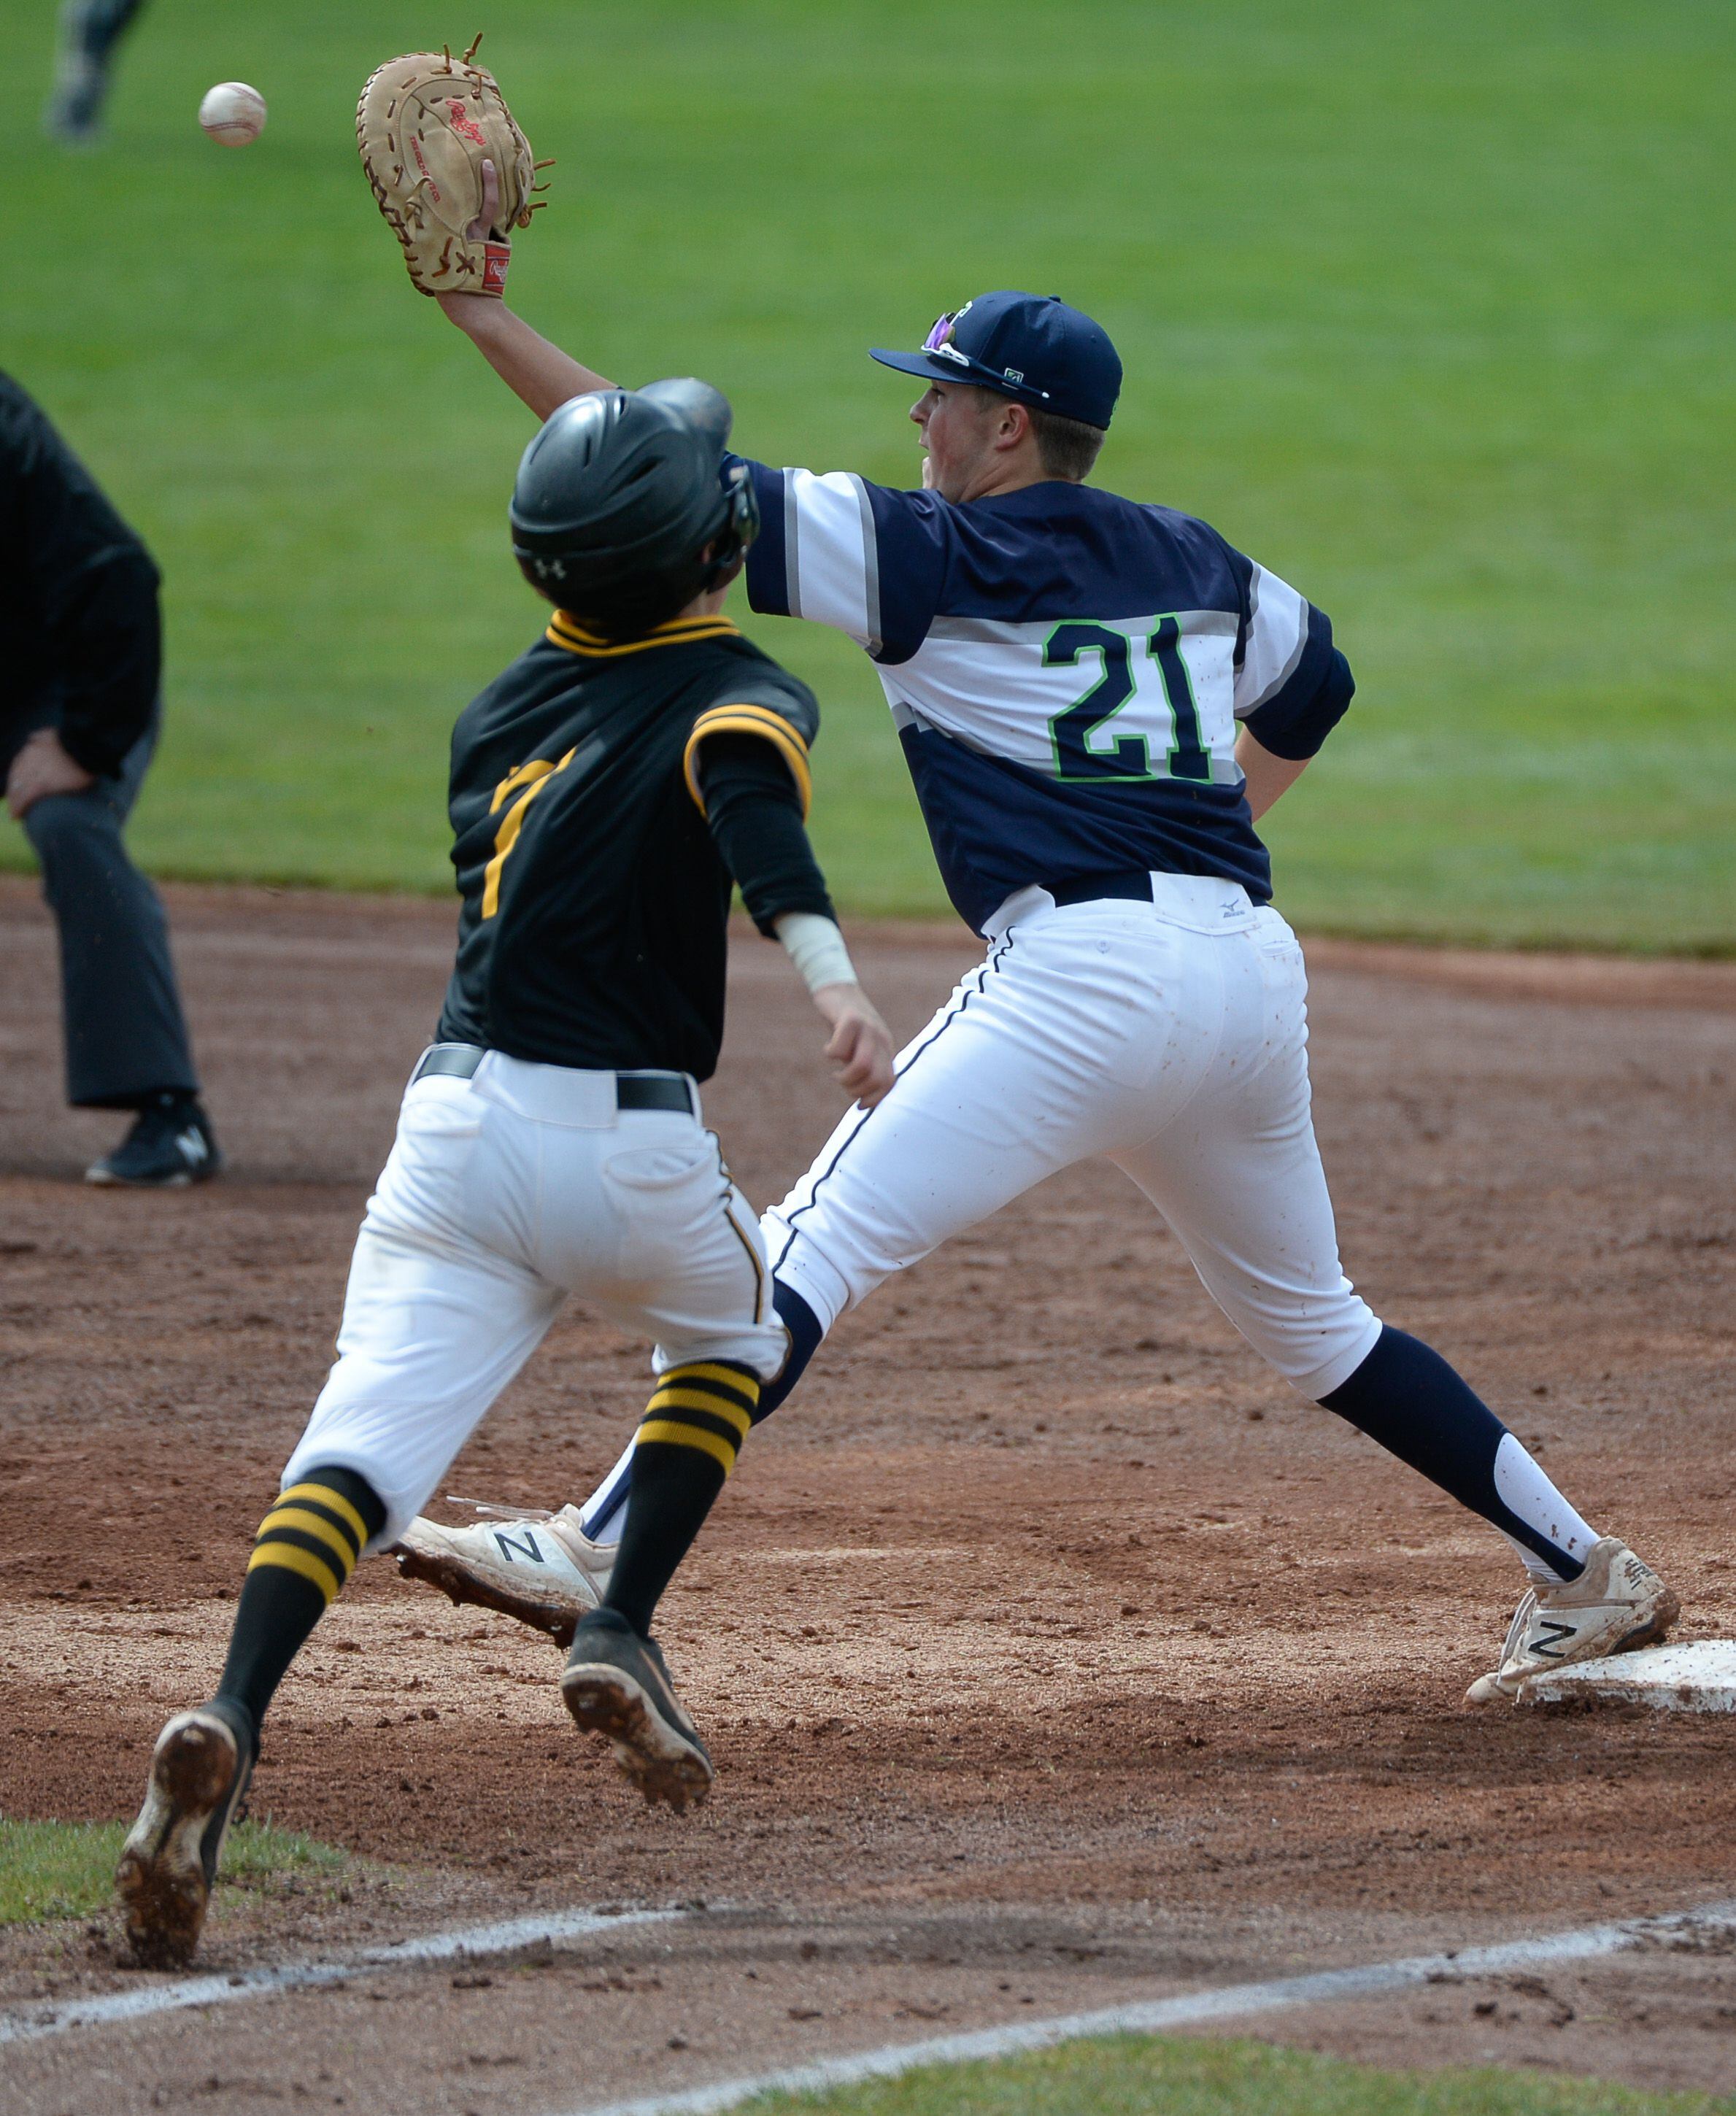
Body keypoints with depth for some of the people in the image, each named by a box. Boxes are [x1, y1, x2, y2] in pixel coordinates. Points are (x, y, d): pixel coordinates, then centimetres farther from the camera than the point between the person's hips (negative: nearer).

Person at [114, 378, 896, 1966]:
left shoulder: (500, 710, 17)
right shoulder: (742, 694, 1)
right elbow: (752, 804, -21)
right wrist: (830, 975, -37)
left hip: (455, 1121, 3)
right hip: (633, 1149, -3)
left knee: (366, 1437, -9)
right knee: (729, 1339, 28)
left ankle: (231, 1719, -34)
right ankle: (620, 1637, 10)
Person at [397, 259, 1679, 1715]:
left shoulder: (924, 555, 1)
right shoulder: (1195, 561, 19)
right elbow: (1316, 681, 38)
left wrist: (480, 311, 2)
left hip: (1087, 973, -7)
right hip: (1254, 965, 7)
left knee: (814, 1246, -9)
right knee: (1310, 1319, 23)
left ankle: (602, 1551, -20)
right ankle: (1587, 1573, 25)